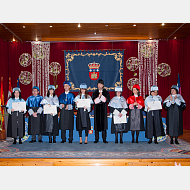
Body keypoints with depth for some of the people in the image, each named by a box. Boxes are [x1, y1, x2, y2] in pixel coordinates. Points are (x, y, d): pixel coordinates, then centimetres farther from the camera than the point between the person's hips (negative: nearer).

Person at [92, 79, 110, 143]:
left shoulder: (106, 92, 7)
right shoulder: (95, 92, 8)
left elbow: (108, 100, -6)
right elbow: (94, 100, -3)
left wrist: (101, 96, -12)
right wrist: (99, 96, -14)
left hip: (103, 109, 0)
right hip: (97, 109, 0)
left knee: (103, 123, -1)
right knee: (97, 122, -2)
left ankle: (104, 139, 5)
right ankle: (96, 139, 4)